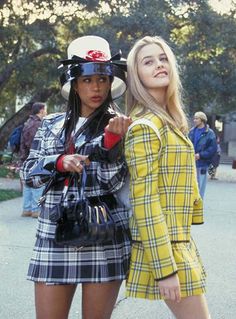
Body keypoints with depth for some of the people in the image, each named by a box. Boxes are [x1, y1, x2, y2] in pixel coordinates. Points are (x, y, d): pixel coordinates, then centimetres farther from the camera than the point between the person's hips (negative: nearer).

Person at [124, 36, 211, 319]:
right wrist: (165, 267, -24)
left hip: (179, 241, 9)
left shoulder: (169, 121, 12)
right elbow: (144, 200, -21)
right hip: (164, 246, -9)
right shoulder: (145, 126, -17)